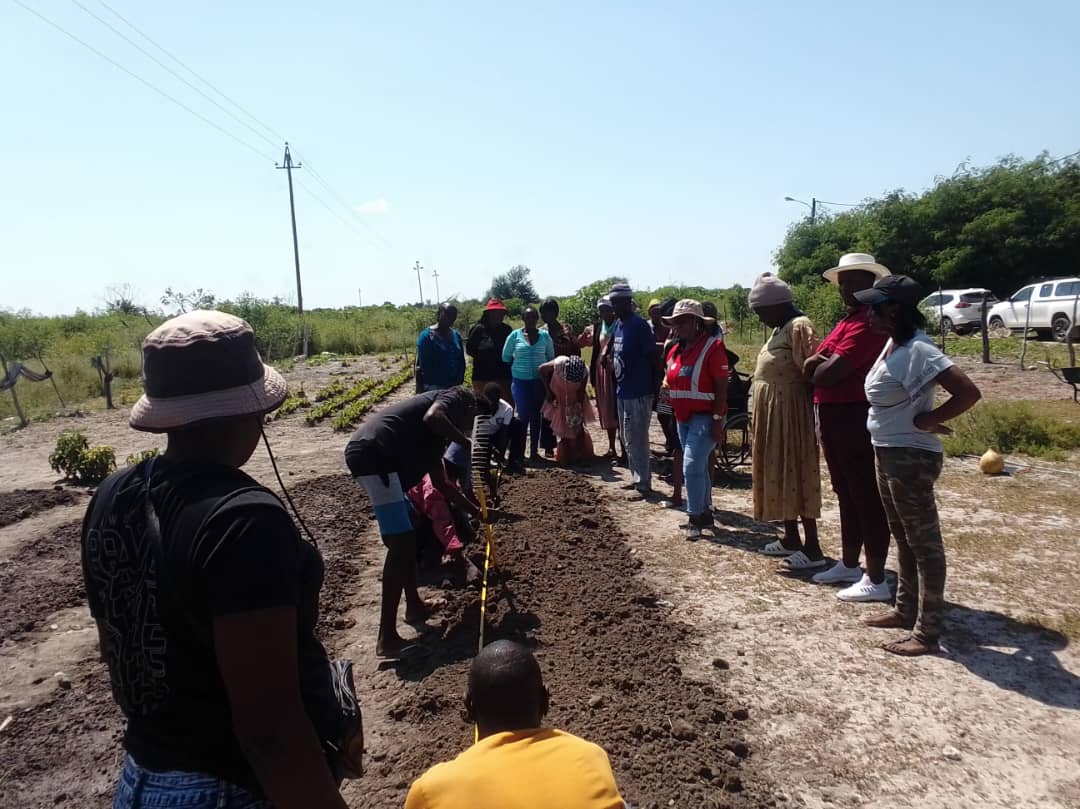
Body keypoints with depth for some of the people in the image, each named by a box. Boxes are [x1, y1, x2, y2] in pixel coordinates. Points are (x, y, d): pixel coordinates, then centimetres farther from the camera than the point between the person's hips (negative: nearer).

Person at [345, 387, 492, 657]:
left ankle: (414, 606, 35)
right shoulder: (454, 399, 7)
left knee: (406, 535, 23)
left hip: (367, 454, 11)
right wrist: (466, 444, -7)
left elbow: (441, 483, 36)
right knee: (400, 543, -10)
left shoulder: (437, 435, 30)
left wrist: (475, 510, 41)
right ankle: (387, 638, -9)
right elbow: (431, 417, -17)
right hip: (374, 454, -11)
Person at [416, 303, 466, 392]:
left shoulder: (456, 335, 11)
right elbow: (424, 364, -9)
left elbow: (461, 361, 13)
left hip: (454, 386, 6)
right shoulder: (426, 336, -5)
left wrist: (459, 380, 1)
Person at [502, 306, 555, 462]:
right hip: (520, 380, -1)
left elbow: (551, 357, 10)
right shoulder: (515, 335, -1)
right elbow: (505, 357, 7)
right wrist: (519, 365, 7)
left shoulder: (545, 336, 2)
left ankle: (534, 451, 16)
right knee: (523, 415, -7)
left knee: (536, 416, 7)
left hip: (539, 380, 2)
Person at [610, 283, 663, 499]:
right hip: (623, 392, 9)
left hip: (638, 393, -9)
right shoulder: (618, 325, 11)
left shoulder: (639, 325, -15)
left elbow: (653, 357, -16)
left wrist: (654, 389, -14)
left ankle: (644, 485, 4)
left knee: (637, 440, -4)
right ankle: (637, 478, 28)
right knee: (628, 440, 16)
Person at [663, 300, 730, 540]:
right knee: (699, 467, 16)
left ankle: (695, 519, -2)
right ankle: (705, 513, 27)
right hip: (683, 418, 8)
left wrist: (718, 420, -20)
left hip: (704, 418, -8)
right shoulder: (675, 351, 10)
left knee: (692, 467, -13)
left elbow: (722, 386, -16)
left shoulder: (712, 347, -13)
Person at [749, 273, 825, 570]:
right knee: (780, 474, 14)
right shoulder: (779, 330, 16)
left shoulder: (799, 327, -15)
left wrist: (810, 414, -22)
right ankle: (791, 538, 25)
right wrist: (757, 416, 19)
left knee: (797, 475, -6)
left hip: (789, 411, -10)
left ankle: (812, 548, 1)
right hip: (772, 412, 10)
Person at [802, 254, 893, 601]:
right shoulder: (848, 320, 19)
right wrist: (816, 363, -8)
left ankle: (876, 580, 4)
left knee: (867, 498, -4)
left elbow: (832, 372, -23)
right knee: (846, 493, 18)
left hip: (856, 419, -11)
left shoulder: (869, 322, -16)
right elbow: (813, 366, 16)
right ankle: (849, 565, 30)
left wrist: (816, 370, 0)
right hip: (834, 417, 11)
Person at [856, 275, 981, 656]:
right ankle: (905, 609, 34)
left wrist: (928, 420, -19)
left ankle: (927, 633, 9)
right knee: (904, 539, 20)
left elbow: (968, 392, -28)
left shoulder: (917, 351, -22)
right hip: (888, 454, 10)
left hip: (910, 458, -10)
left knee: (925, 543, 0)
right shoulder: (894, 344, 7)